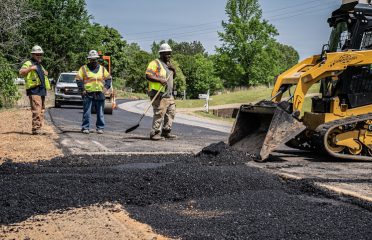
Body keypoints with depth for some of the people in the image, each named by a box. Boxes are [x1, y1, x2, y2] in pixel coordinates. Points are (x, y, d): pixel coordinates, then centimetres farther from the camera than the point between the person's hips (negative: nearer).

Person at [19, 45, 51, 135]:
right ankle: (35, 128, -15)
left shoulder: (40, 65, 25)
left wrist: (45, 73, 16)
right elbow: (21, 72, -17)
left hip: (42, 90, 9)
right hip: (34, 90, -9)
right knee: (37, 110, -15)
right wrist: (30, 68, -33)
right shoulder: (28, 63, -1)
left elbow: (44, 73, 40)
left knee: (41, 111, 9)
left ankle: (39, 128, 14)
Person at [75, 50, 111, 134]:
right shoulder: (84, 68, 6)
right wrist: (82, 89, -7)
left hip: (99, 94, 3)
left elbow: (108, 78, 18)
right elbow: (78, 79, 3)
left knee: (100, 113, 5)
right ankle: (85, 128, 4)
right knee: (86, 112, -3)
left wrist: (106, 87, 3)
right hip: (88, 94, -2)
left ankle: (100, 128, 12)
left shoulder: (102, 69, 14)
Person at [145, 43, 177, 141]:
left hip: (169, 94, 9)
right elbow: (148, 76, -14)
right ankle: (155, 134, -8)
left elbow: (173, 77, 29)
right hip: (159, 94, -9)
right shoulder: (155, 63, -5)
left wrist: (174, 69, 8)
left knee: (171, 112, 9)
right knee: (159, 114, -12)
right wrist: (160, 80, -26)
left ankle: (166, 132, 19)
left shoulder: (168, 64, 23)